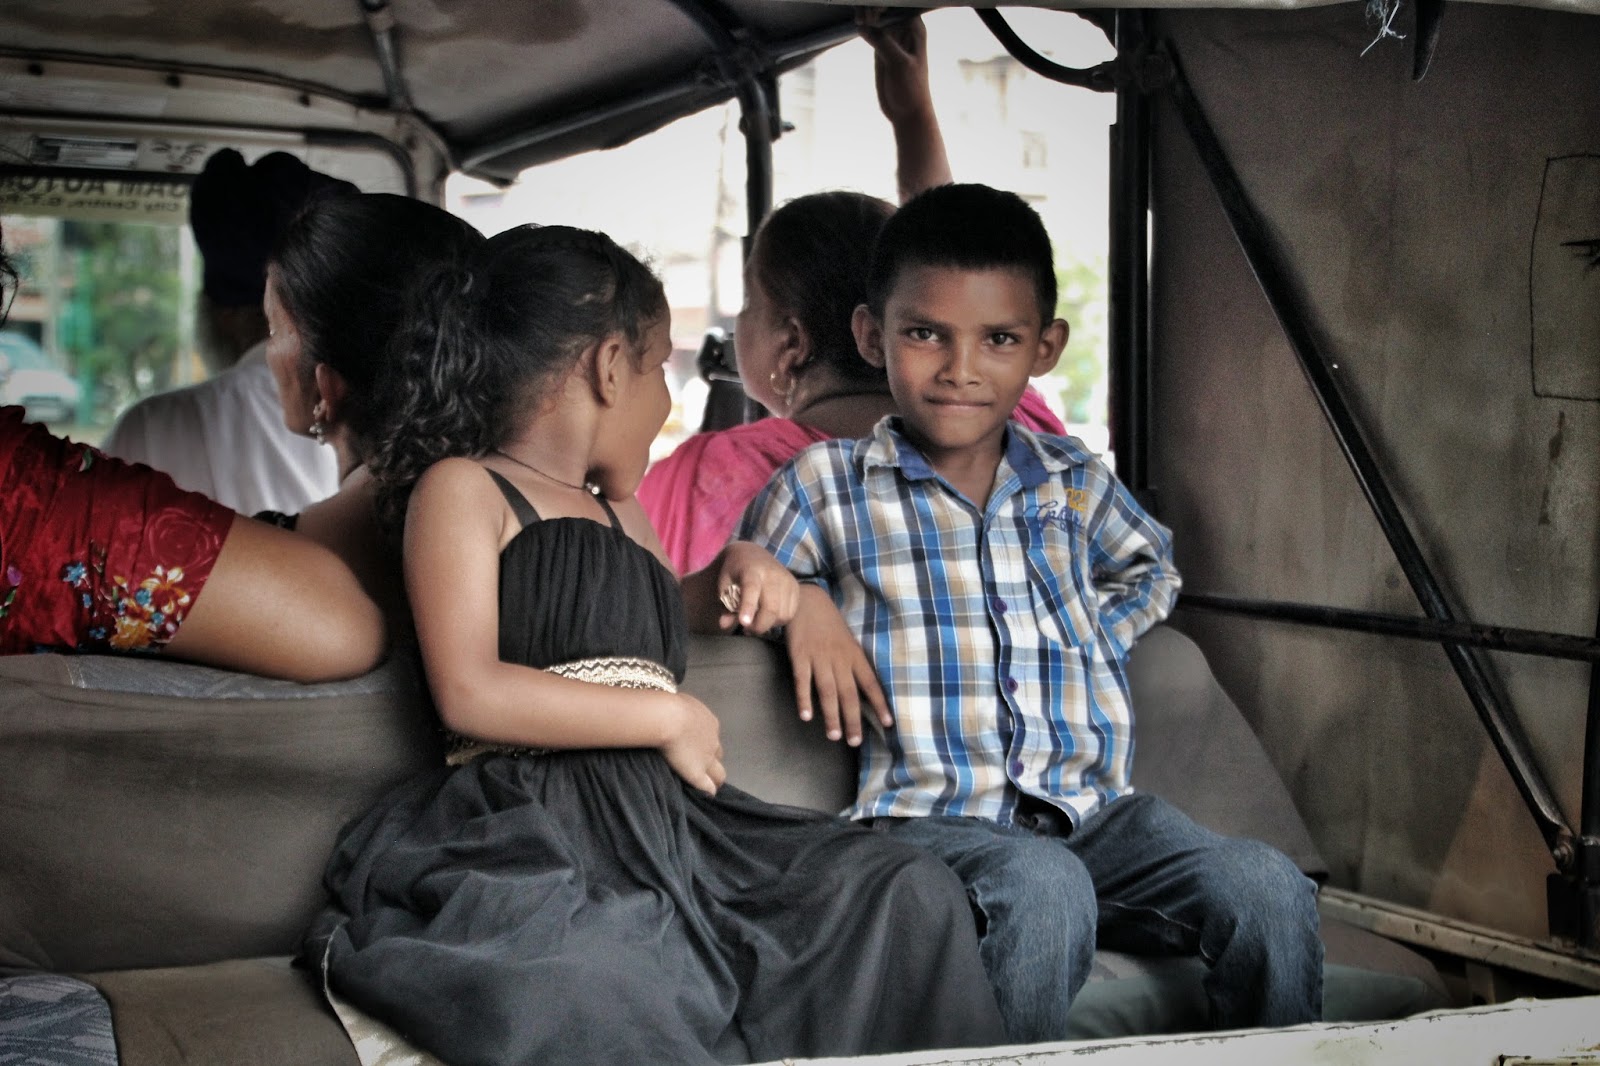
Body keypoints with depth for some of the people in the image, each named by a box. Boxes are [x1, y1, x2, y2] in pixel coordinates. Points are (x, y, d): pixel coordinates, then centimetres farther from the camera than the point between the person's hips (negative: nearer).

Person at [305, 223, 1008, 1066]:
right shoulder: (461, 487, 5)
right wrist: (669, 718, -5)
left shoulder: (620, 513, 30)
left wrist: (736, 570, 29)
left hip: (668, 823, 8)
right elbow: (470, 695, -9)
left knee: (911, 896, -15)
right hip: (533, 833, -8)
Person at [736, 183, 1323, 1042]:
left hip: (1091, 807, 4)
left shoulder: (1073, 483, 15)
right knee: (1042, 887, -37)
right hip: (934, 815, -4)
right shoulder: (826, 487, 5)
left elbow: (1152, 566, 35)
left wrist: (1097, 638, 15)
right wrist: (798, 597, -5)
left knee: (1267, 888, -22)